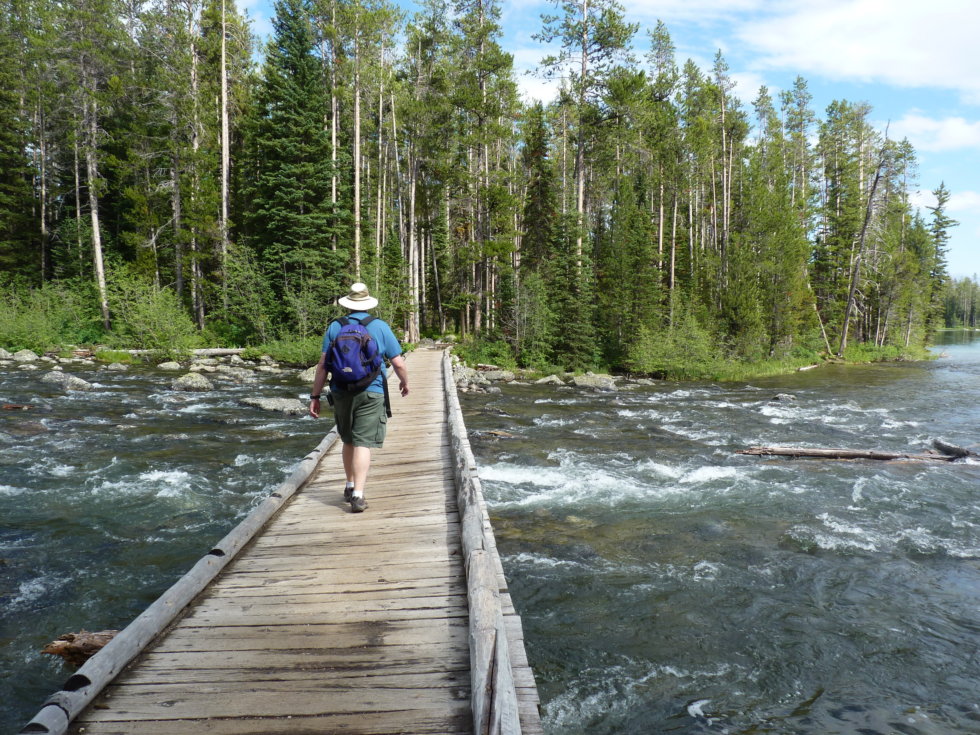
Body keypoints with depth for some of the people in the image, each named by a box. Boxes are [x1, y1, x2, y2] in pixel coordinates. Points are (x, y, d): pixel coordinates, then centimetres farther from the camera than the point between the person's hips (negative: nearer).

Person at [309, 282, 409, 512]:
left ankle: (350, 486, 30)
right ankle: (358, 494, -13)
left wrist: (315, 396, 5)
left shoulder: (334, 327, 4)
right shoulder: (380, 327, 0)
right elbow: (398, 363, 0)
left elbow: (322, 365, 0)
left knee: (348, 441, 19)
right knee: (363, 444, -4)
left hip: (341, 393, 3)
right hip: (371, 394, -3)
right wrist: (404, 382, 18)